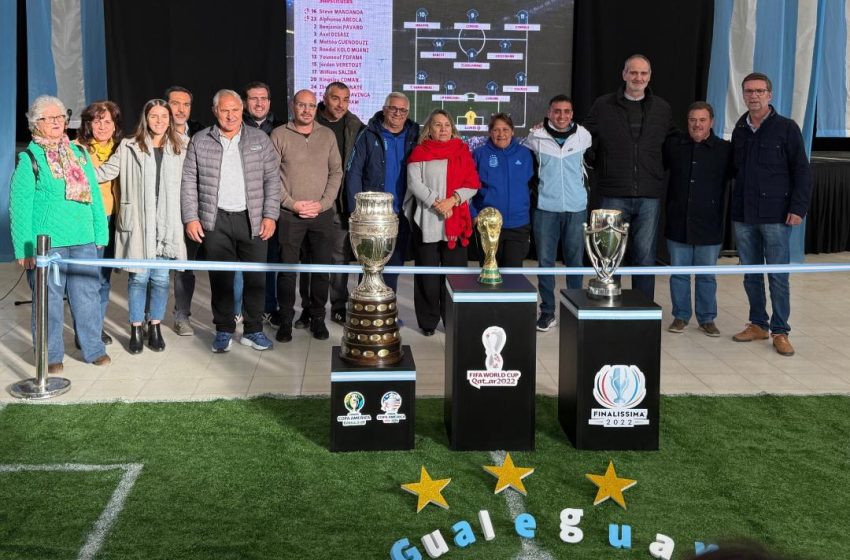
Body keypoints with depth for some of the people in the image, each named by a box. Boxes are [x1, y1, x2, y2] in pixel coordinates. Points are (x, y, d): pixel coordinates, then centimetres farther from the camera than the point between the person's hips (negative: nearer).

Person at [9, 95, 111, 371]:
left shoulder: (80, 154, 11)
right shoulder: (29, 158, -2)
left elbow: (94, 196, 14)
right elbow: (19, 206, -4)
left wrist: (100, 233, 8)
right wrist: (24, 248, -10)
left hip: (84, 240, 4)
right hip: (47, 242, -4)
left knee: (88, 294, 7)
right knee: (49, 298, 5)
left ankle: (93, 347, 20)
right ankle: (51, 354, 17)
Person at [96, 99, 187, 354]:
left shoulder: (179, 146, 8)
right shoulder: (129, 146, 2)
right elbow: (107, 172, 3)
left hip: (166, 222, 2)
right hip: (137, 222, -2)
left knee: (160, 278, 6)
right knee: (138, 277, 2)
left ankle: (155, 328, 19)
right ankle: (136, 330, 14)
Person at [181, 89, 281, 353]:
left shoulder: (259, 140, 6)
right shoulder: (200, 141, 5)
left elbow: (272, 179, 5)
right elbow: (189, 182, 5)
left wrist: (270, 215, -3)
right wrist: (191, 218, -2)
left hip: (252, 220, 0)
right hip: (215, 221, 0)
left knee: (255, 277, 4)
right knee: (220, 278, 4)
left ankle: (253, 330, 16)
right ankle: (224, 331, 15)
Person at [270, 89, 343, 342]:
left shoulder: (327, 135, 8)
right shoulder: (279, 135, 0)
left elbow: (336, 172, 7)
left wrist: (323, 203, -5)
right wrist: (292, 204, -10)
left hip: (322, 214, 2)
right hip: (289, 215, -2)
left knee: (321, 269, 6)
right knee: (287, 269, 1)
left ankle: (318, 318, 18)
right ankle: (286, 321, 12)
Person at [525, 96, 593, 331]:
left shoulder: (583, 136, 0)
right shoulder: (536, 138, -3)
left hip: (576, 208, 1)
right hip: (546, 208, -1)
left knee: (575, 260, 7)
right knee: (545, 260, 2)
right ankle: (547, 311, 11)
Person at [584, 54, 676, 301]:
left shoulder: (662, 109, 9)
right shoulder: (603, 106, 3)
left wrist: (659, 171, 10)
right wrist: (599, 165, 4)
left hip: (649, 196, 2)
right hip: (614, 195, -1)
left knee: (645, 255, 5)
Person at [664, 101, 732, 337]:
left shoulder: (725, 150, -3)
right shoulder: (673, 145, 3)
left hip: (708, 225, -1)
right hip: (678, 223, 2)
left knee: (706, 274, 8)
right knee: (678, 272, 9)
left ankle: (707, 319, 20)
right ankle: (680, 316, 22)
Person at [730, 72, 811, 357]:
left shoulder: (786, 128, -3)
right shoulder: (739, 130, 11)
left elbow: (802, 171, -5)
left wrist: (798, 208, -12)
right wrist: (735, 203, 6)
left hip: (776, 215, -4)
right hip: (743, 216, 4)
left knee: (778, 276, 0)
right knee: (751, 274, 10)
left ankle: (780, 331, 7)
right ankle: (758, 324, 21)